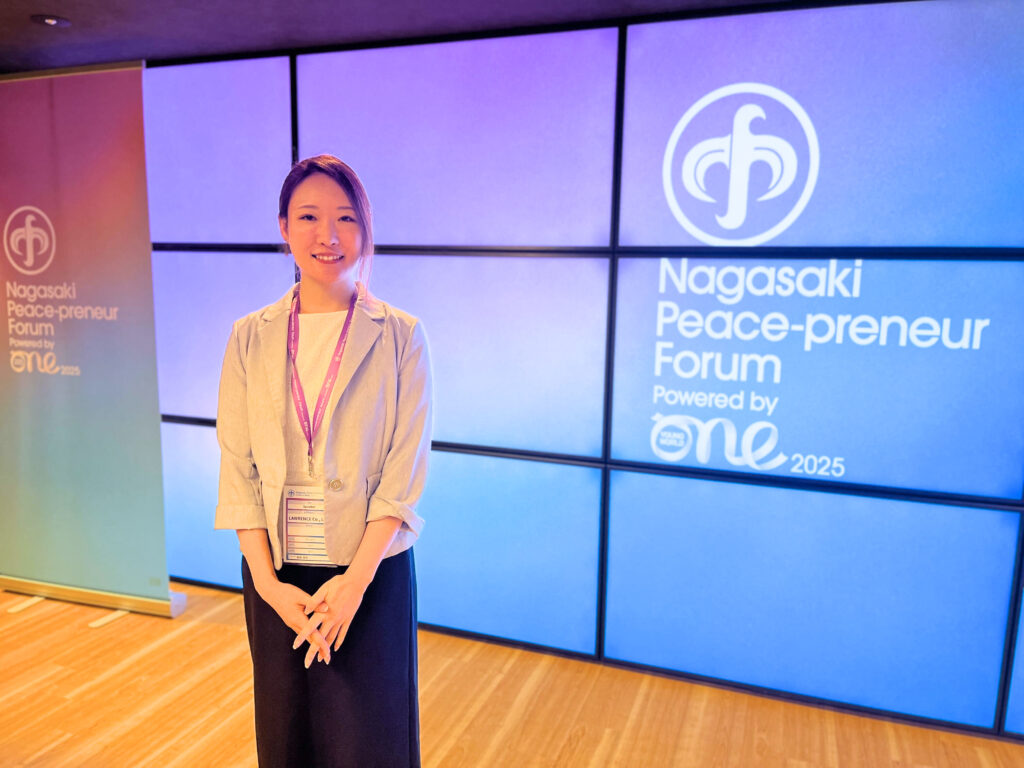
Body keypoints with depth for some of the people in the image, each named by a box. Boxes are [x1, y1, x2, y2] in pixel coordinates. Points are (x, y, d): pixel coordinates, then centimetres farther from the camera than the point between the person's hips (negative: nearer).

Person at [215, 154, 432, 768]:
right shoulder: (251, 338, 2)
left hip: (372, 570, -2)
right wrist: (268, 582, -8)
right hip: (276, 573, 2)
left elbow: (405, 471, -8)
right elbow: (237, 467, 0)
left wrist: (354, 580, -15)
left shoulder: (400, 337, -5)